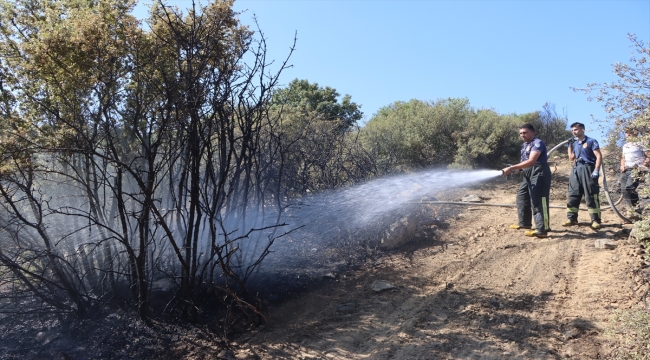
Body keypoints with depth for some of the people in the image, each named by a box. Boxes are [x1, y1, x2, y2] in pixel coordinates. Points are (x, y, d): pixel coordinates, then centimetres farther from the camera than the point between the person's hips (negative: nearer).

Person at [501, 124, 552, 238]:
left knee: (538, 201, -12)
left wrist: (512, 168, -32)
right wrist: (515, 169, 2)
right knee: (522, 197, 18)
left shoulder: (537, 143, -15)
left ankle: (541, 230, -12)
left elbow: (531, 161, -27)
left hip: (539, 173, -11)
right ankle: (524, 223, 31)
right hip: (528, 174, 11)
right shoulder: (524, 145, 17)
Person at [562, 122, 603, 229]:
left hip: (587, 169, -7)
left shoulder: (591, 141, -2)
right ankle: (571, 218, 11)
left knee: (591, 196, -7)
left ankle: (595, 220, -4)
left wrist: (596, 171, -18)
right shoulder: (575, 143, 17)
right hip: (576, 170, 7)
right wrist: (570, 145, 15)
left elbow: (599, 156, -9)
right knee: (572, 194, 5)